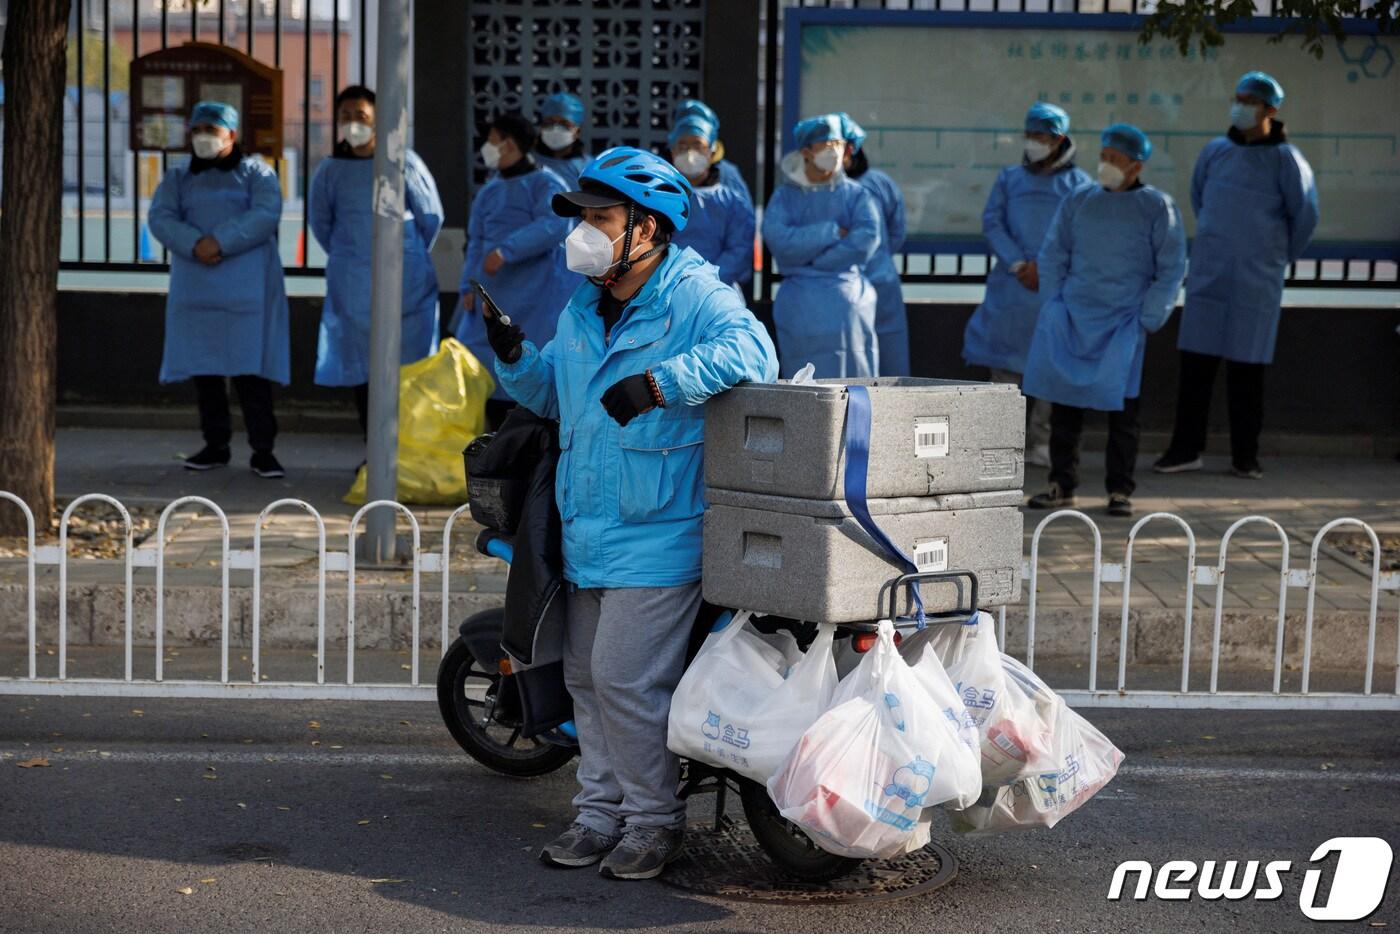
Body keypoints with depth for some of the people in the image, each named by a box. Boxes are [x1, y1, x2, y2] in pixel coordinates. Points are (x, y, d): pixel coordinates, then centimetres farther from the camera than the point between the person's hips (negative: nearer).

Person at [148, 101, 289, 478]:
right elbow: (160, 218, 0)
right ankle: (215, 446, 13)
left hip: (246, 288, -4)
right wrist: (194, 244, -18)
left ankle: (262, 450, -5)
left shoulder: (256, 172, 6)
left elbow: (265, 215, -11)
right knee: (205, 367, 5)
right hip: (195, 287, 4)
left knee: (251, 368, -8)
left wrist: (221, 242, -20)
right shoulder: (178, 178, 15)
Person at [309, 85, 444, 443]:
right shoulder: (330, 170, 3)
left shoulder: (403, 162, -4)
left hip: (405, 281, -2)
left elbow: (432, 216, 5)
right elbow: (320, 223, 17)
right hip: (352, 288, 2)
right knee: (360, 370, 5)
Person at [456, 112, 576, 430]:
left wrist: (506, 251, -28)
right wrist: (469, 284, 2)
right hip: (494, 297, 7)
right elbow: (476, 242, 16)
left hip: (538, 298, -7)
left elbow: (552, 226, -21)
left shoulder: (545, 183, -4)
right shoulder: (488, 192, 18)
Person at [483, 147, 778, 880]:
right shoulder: (583, 311, 14)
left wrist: (659, 382, -38)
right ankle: (601, 809, 26)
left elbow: (751, 351, -31)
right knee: (585, 676, 13)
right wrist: (514, 354, 5)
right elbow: (552, 393, 25)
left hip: (656, 538, -9)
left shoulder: (695, 297, -12)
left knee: (626, 679, -9)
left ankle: (654, 819, 8)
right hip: (586, 536, 9)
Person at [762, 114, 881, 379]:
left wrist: (808, 259, -10)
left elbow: (867, 239, -9)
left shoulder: (856, 195, 9)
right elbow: (776, 238, -8)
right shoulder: (785, 196, 10)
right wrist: (831, 233, -10)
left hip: (846, 301, 0)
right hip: (800, 305, 0)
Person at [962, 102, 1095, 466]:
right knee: (1005, 361, -1)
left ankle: (1041, 442, 7)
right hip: (1011, 286, 2)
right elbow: (992, 223, 5)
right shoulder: (1009, 178, 15)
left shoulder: (1080, 183, 7)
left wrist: (1045, 267, -13)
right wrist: (1018, 265, -10)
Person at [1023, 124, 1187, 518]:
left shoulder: (1158, 208, 0)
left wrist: (1147, 321, -5)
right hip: (1073, 316, 3)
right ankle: (1062, 485, 10)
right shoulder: (1077, 202, 8)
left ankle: (1120, 491, 3)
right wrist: (1053, 310, 6)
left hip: (1124, 321, -3)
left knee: (1121, 408, -5)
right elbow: (1052, 257, 14)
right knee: (1064, 403, 1)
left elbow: (1171, 270, 2)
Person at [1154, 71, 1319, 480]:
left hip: (1255, 281, -3)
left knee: (1247, 368, 2)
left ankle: (1245, 456, 10)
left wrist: (1280, 257, 10)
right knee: (1195, 362, 1)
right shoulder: (1215, 151, 6)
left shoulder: (1285, 159, -6)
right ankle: (1185, 448, 8)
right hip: (1207, 275, 3)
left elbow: (1305, 215, 0)